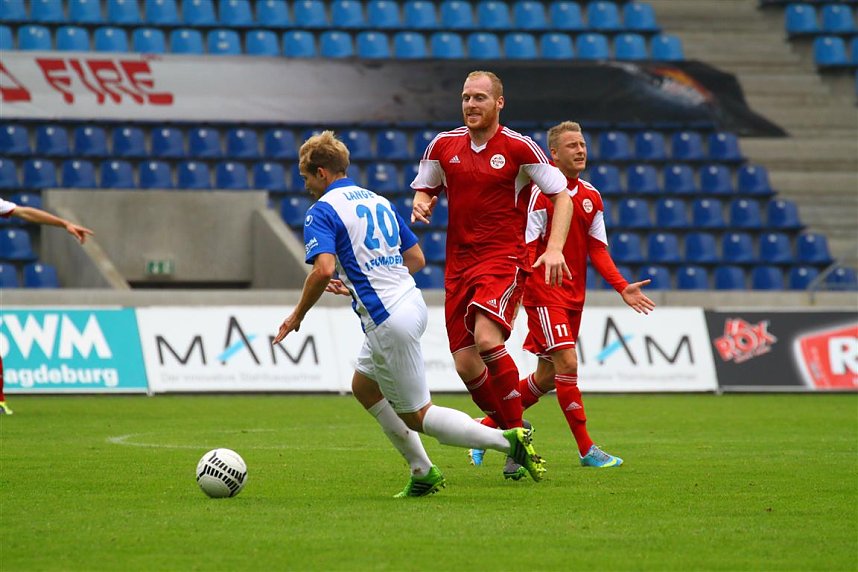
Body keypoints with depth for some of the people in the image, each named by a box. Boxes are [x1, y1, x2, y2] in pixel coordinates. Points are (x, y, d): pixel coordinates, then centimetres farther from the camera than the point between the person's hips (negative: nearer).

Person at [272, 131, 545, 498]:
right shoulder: (378, 200, 16)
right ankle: (423, 474, 23)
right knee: (364, 386, 25)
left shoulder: (322, 211, -10)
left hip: (387, 321, -9)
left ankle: (508, 440, -8)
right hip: (410, 300, 9)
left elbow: (323, 269, -25)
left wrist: (297, 315, -10)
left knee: (416, 416, 1)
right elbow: (416, 257, 19)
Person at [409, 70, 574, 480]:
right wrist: (421, 204, -4)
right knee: (465, 365, -2)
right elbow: (425, 189, 21)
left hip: (505, 259, -5)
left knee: (487, 338, -28)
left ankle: (517, 431, -15)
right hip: (459, 265, 5)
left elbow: (561, 195, -3)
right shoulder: (443, 146, 7)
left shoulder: (519, 147, -6)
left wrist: (554, 248, -16)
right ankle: (513, 434, 16)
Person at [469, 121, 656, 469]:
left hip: (573, 296, 8)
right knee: (567, 363, -15)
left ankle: (489, 426, 25)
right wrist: (516, 293, -18)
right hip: (544, 293, -8)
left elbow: (597, 250, 11)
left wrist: (623, 288, 1)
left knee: (548, 376, 10)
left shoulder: (591, 197, 9)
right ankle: (586, 449, -10)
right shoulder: (541, 192, -11)